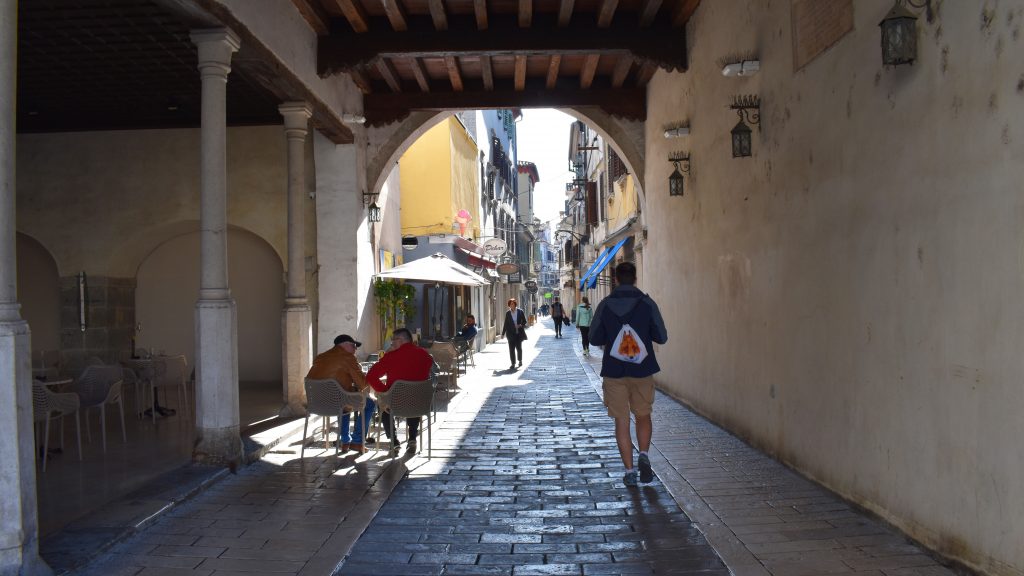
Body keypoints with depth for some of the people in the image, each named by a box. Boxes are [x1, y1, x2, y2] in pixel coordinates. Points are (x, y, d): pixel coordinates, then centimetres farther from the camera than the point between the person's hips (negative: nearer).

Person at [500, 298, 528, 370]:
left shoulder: (520, 312, -1)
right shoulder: (508, 313, 4)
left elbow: (524, 321, 4)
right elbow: (506, 324, 8)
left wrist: (521, 325, -17)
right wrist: (503, 333, 7)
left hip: (519, 333, -1)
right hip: (511, 333, 1)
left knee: (519, 347, 4)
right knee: (511, 348, -1)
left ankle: (520, 361, 29)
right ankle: (513, 364, 6)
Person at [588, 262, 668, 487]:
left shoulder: (605, 305, -3)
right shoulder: (647, 303, -5)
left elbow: (595, 339, 0)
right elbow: (661, 337, -3)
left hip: (614, 371, 0)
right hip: (642, 369, 0)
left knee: (621, 421, 7)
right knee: (643, 415, 18)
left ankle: (629, 470, 6)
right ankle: (644, 455, -2)